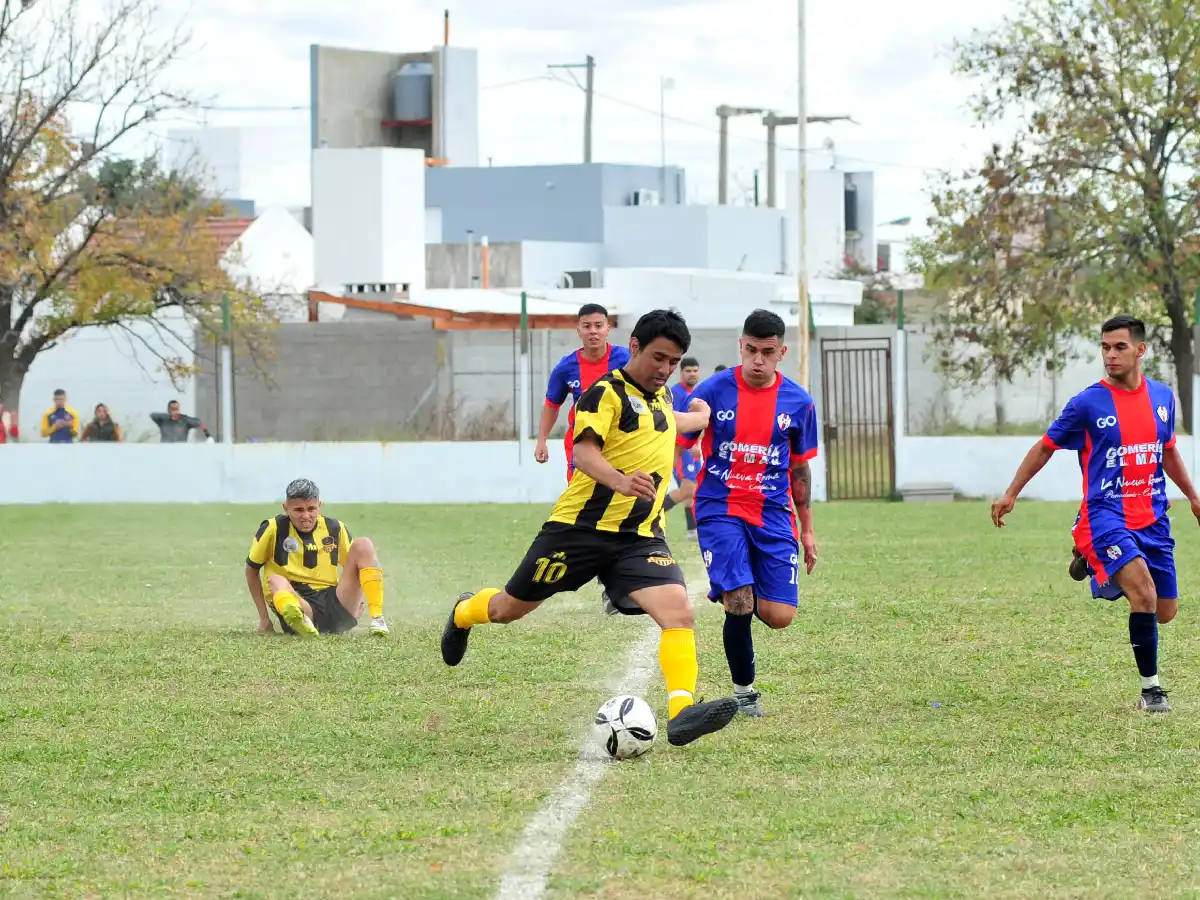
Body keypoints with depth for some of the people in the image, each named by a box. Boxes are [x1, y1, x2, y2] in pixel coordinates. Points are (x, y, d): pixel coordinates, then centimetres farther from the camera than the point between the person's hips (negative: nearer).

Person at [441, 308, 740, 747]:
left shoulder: (660, 394, 13)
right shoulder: (607, 392, -11)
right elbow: (583, 450, -28)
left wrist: (700, 418, 50)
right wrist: (620, 481, -46)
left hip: (641, 537, 5)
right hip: (581, 527, -5)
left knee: (680, 612, -21)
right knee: (509, 609, 12)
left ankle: (680, 712, -32)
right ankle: (464, 613, 47)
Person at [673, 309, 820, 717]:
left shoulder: (798, 402, 2)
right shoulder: (713, 391, -6)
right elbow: (676, 446, 1)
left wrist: (807, 528, 16)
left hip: (772, 514, 3)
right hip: (720, 510, -2)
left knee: (779, 616, -8)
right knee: (739, 603, -20)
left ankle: (737, 591, 29)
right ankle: (743, 690, 3)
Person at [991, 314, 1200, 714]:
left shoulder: (1162, 396, 6)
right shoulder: (1088, 403, -8)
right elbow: (1046, 447, 5)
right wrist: (1011, 494, 5)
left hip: (1152, 518, 5)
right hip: (1105, 514, -5)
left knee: (1165, 612, 6)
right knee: (1143, 593, -26)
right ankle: (1150, 688, -16)